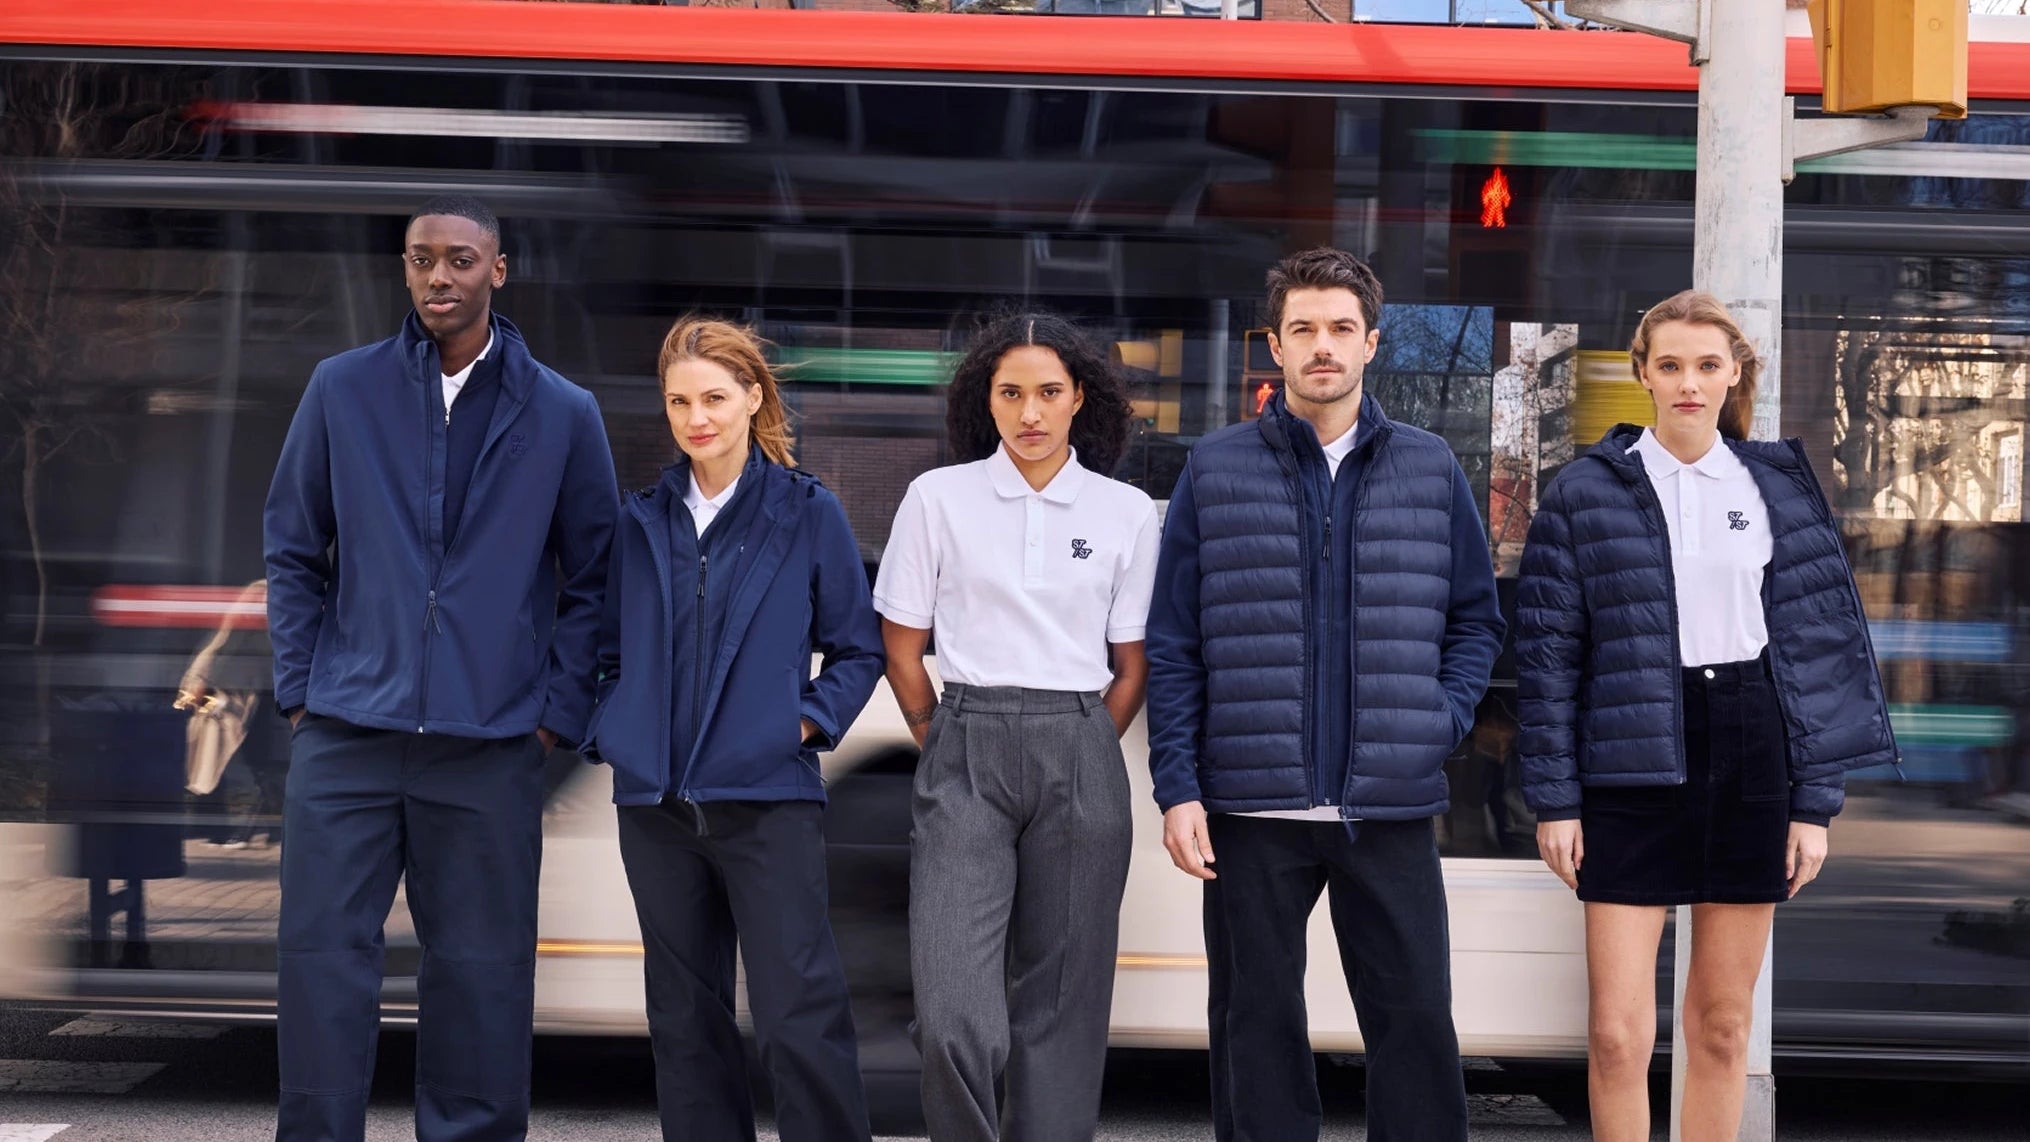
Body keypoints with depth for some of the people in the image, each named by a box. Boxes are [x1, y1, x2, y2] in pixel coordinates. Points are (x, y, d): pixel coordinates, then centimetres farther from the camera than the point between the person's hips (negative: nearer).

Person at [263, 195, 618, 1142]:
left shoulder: (562, 414, 4)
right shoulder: (342, 389, 5)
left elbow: (590, 579, 8)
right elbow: (292, 549, 10)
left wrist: (556, 711, 1)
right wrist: (300, 688, 3)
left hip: (491, 744, 0)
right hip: (347, 736, 1)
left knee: (480, 971, 6)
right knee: (322, 954, 0)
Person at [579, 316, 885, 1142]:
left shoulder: (806, 513, 0)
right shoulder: (643, 520, 10)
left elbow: (858, 648, 5)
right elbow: (610, 651, 19)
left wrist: (811, 722, -8)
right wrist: (608, 733, 4)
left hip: (768, 800, -4)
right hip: (657, 803, 4)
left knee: (799, 1020, -9)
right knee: (685, 1021, 9)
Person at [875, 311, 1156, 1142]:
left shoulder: (1127, 513, 5)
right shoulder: (938, 498, 2)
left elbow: (1131, 666, 11)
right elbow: (901, 648, 8)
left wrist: (1080, 755, 8)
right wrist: (948, 748, 9)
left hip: (1081, 757, 2)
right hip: (966, 756, -1)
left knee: (1060, 999, 5)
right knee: (955, 1019, -13)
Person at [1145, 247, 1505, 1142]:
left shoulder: (1430, 470, 8)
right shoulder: (1215, 470, 4)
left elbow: (1475, 619, 13)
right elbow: (1173, 646, 3)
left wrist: (1445, 717, -4)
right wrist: (1177, 788, -5)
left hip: (1392, 807, 1)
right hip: (1251, 807, -1)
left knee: (1416, 1023, 2)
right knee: (1256, 1029, 7)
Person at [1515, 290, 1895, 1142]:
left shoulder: (1781, 486, 6)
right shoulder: (1588, 491, 0)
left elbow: (1822, 638, 6)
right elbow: (1547, 649, -1)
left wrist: (1816, 798, 1)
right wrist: (1553, 799, -5)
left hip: (1754, 759, 2)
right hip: (1633, 763, -2)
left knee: (1723, 1024, 9)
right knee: (1618, 1033, -7)